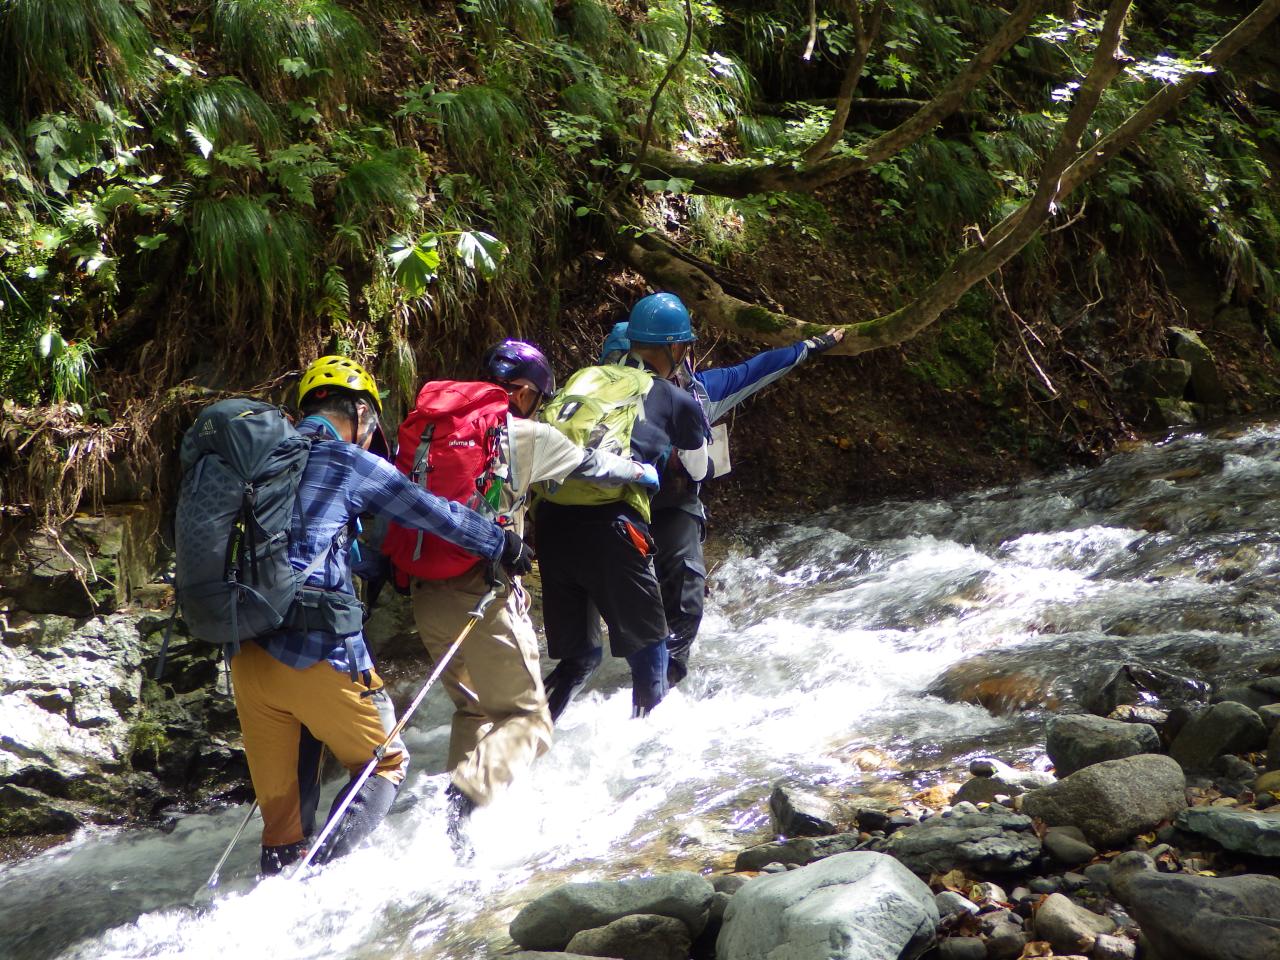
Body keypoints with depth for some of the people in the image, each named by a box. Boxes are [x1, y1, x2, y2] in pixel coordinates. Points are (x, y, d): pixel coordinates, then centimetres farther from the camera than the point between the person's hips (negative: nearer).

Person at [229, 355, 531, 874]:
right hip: (317, 655, -6)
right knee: (386, 763, 11)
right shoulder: (349, 462, -3)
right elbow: (438, 515, 3)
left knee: (281, 806, 14)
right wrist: (503, 544, 18)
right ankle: (324, 871, -7)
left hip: (247, 653, 6)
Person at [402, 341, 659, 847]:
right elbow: (591, 464, 13)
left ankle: (462, 795, 14)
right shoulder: (526, 435, -1)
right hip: (484, 593, -6)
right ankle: (462, 797, -20)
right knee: (524, 716, 3)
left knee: (473, 708, 24)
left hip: (425, 591, 6)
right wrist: (644, 472, 31)